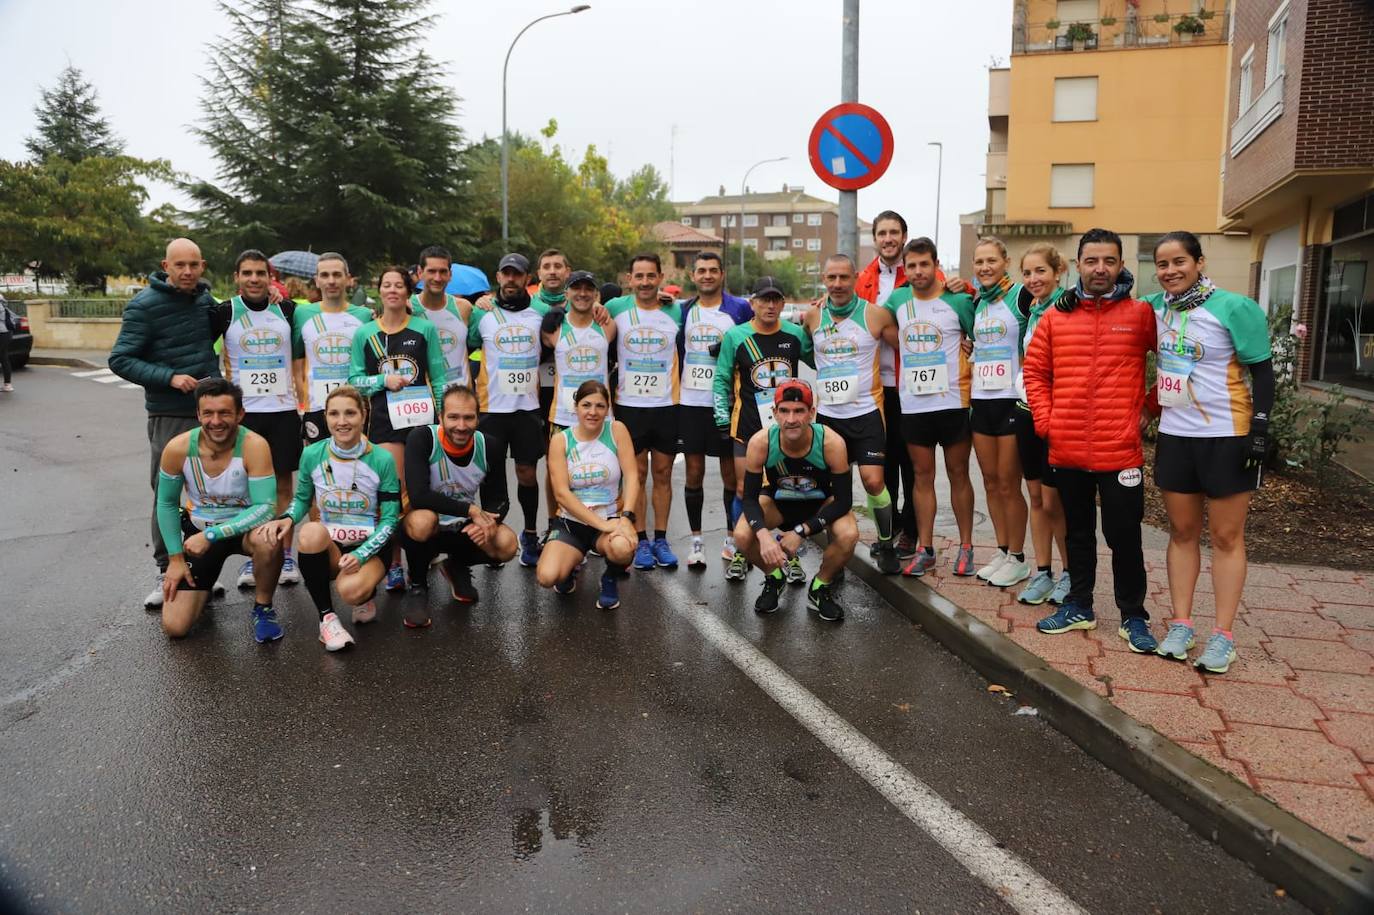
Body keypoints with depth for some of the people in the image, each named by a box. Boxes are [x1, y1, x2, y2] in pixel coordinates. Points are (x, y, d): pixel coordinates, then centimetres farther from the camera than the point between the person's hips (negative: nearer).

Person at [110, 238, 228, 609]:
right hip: (170, 415, -5)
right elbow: (120, 359, -10)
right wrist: (169, 377, -21)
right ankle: (167, 571, 13)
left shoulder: (205, 298, 7)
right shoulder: (145, 305, -9)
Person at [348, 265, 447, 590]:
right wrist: (384, 380, -8)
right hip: (384, 420, 0)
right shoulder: (364, 334, 7)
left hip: (422, 417, 0)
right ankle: (394, 564, 3)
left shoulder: (425, 329, 5)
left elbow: (439, 377, 7)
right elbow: (355, 379, 10)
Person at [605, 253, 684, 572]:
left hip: (667, 405, 1)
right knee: (637, 474, 4)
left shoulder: (676, 312, 2)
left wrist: (679, 394, 4)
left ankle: (661, 540, 16)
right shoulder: (616, 308, 0)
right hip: (629, 405, -1)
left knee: (663, 474, 7)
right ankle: (641, 542, 13)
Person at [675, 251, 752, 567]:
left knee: (731, 471, 5)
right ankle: (696, 540, 13)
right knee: (693, 472, 4)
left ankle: (732, 537, 18)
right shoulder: (683, 311, 10)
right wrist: (674, 394, 8)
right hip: (690, 403, 2)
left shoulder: (740, 308, 1)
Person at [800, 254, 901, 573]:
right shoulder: (812, 316, 3)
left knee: (873, 480, -9)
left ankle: (886, 546, 11)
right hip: (827, 413, 3)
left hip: (866, 412, -3)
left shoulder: (876, 314, -4)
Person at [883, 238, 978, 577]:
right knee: (923, 476, 8)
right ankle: (924, 549, 15)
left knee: (958, 475, 5)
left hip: (953, 402, -3)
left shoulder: (959, 300, -4)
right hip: (913, 405, 3)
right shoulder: (897, 300, 5)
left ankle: (966, 547, 16)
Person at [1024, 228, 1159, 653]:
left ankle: (1133, 616, 20)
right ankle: (1079, 605, 30)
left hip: (1120, 450, -3)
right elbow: (1035, 370, 9)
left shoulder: (1141, 314, -2)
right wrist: (1044, 420, 0)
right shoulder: (1056, 316, 5)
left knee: (1124, 536, 5)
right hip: (1066, 450, 3)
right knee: (1077, 532, 16)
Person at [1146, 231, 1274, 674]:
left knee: (1226, 537, 4)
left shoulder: (1234, 308, -10)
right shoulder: (1155, 307, 3)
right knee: (1182, 531, 10)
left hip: (1226, 437, -5)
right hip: (1174, 436, 5)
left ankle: (1223, 636, 11)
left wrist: (1260, 428, -14)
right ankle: (1180, 625, 19)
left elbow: (1262, 372, -7)